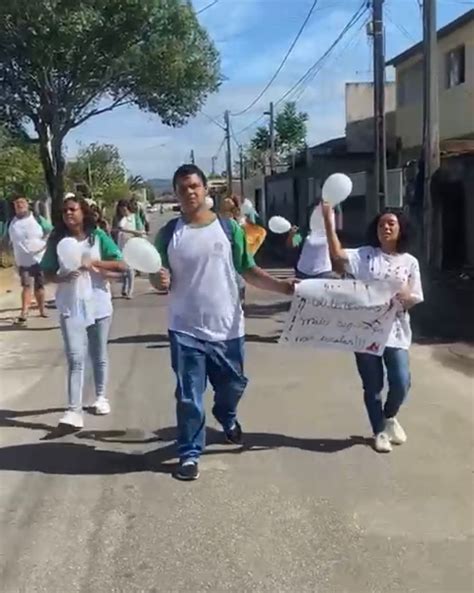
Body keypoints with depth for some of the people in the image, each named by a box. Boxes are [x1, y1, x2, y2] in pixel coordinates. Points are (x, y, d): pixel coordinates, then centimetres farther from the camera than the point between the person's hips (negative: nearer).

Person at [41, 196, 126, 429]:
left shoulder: (98, 236, -3)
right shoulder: (57, 239, 1)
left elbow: (121, 265, -8)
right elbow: (48, 273, 4)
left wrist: (93, 263, -19)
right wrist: (62, 277, -17)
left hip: (98, 305, 0)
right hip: (70, 308, 0)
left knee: (99, 355, 14)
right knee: (75, 358, -8)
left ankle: (101, 397, 33)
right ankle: (74, 410, -10)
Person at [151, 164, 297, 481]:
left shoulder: (229, 227, -2)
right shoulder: (168, 234, -1)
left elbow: (248, 270, 0)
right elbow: (160, 281, 5)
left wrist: (281, 285, -15)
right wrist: (159, 280, -20)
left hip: (227, 327, 1)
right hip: (186, 330, -1)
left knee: (233, 385, 19)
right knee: (189, 397, 3)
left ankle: (227, 417, 52)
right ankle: (189, 453, 20)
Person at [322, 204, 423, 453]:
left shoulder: (409, 262, 4)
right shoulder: (365, 255, 0)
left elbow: (416, 300, 8)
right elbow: (338, 254, -18)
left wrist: (407, 297, -16)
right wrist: (328, 220, -23)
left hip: (395, 332, 1)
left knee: (401, 382, -7)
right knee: (372, 386, 7)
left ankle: (389, 416, 26)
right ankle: (379, 431, 27)